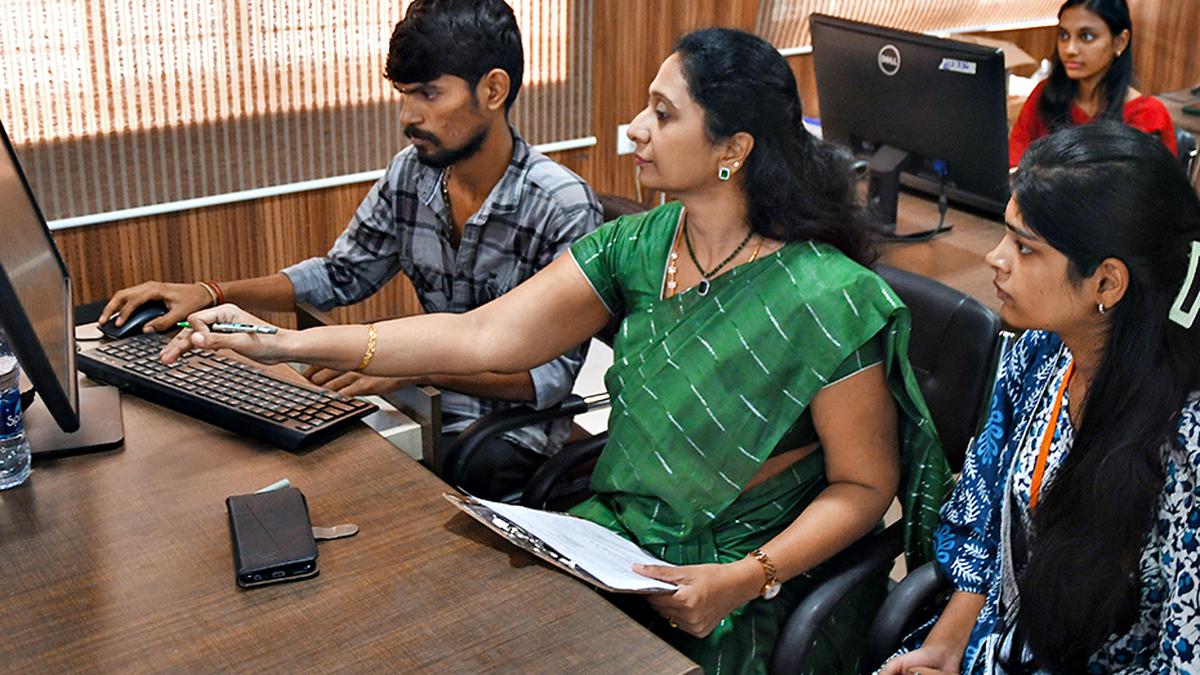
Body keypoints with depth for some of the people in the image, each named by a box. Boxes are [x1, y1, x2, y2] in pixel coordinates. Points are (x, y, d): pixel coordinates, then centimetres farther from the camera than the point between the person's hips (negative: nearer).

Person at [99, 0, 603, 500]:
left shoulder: (563, 207, -18)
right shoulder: (410, 175, 0)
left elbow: (554, 372, -21)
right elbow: (341, 275, 13)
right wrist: (210, 294, 1)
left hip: (514, 429, -5)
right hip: (428, 407, 6)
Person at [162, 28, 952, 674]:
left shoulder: (831, 302, -19)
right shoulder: (636, 249, -3)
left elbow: (864, 486, -10)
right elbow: (483, 337, -8)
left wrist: (746, 579, -23)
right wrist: (288, 343, -12)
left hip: (735, 598, -5)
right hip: (611, 540, 5)